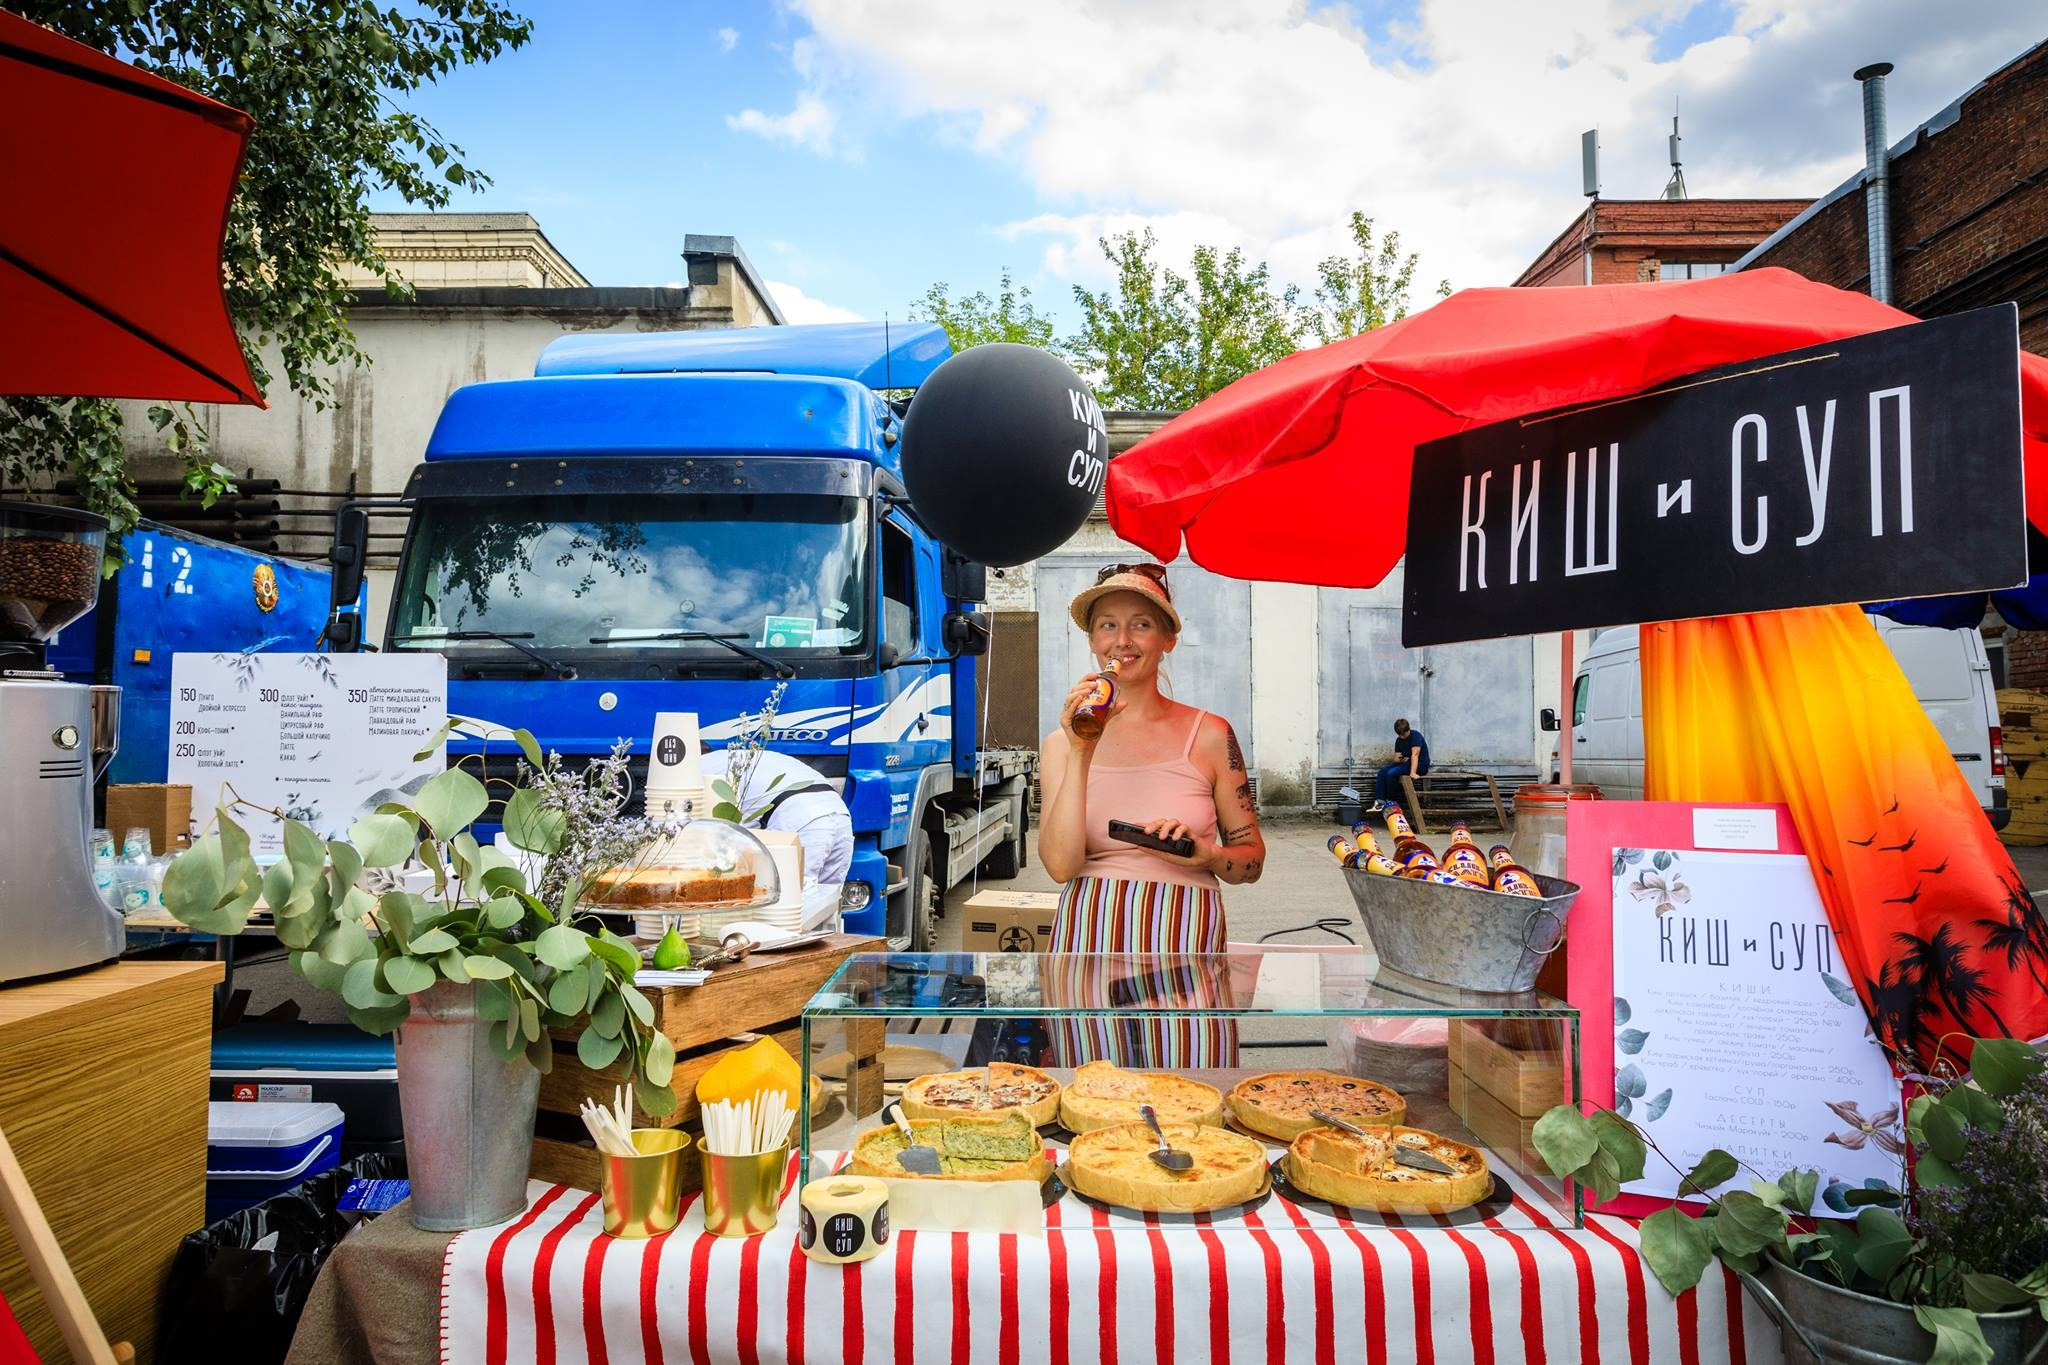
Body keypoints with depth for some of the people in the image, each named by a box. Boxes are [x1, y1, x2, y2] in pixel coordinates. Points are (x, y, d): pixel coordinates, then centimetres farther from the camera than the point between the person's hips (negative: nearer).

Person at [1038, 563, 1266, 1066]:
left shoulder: (1209, 735, 3)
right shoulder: (1062, 743, 4)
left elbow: (1252, 860, 9)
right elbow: (1061, 865, -8)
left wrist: (1206, 854, -12)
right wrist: (1081, 755, -13)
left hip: (1184, 953, 0)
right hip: (1089, 947, 1)